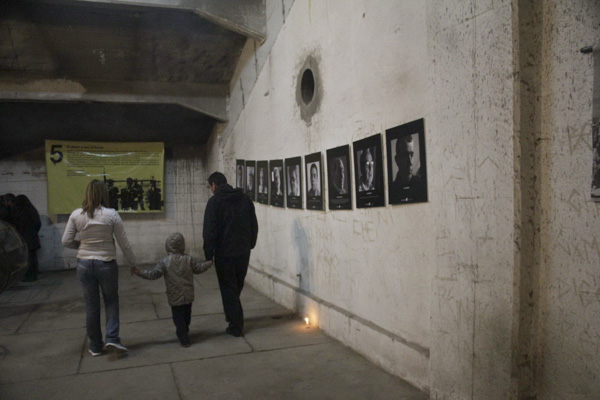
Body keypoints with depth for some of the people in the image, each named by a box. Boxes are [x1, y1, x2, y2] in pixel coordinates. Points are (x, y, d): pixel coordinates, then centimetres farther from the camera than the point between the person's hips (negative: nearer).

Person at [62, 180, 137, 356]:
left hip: (84, 264, 3)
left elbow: (66, 241, -1)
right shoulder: (111, 215, -12)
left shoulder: (76, 215, -5)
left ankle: (95, 346, 23)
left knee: (91, 304, 13)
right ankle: (112, 338, 4)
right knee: (111, 301, 16)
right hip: (106, 264, -2)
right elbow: (124, 243, -7)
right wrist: (133, 262, 5)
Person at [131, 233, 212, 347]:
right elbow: (199, 268, 4)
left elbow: (153, 274, -14)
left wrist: (139, 272, -5)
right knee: (186, 315, 22)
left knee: (178, 318, 6)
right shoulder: (189, 259, -4)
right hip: (188, 295, 3)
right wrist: (209, 263, 23)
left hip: (175, 297, -3)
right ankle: (185, 331, 43)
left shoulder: (165, 261, -12)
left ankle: (184, 339, 6)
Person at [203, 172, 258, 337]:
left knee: (228, 288, 5)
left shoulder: (214, 201, -10)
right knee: (237, 286, 20)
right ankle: (233, 316, 34)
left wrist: (208, 254, -7)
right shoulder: (245, 199, 7)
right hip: (244, 251, 5)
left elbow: (209, 230, -14)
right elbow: (254, 225, 9)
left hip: (224, 253, -5)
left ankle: (236, 326, 8)